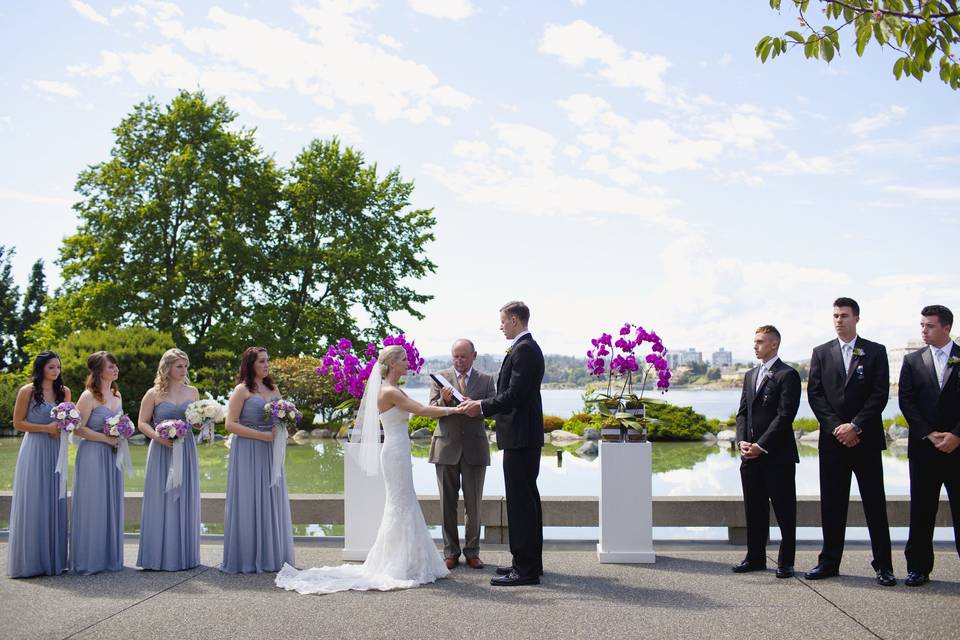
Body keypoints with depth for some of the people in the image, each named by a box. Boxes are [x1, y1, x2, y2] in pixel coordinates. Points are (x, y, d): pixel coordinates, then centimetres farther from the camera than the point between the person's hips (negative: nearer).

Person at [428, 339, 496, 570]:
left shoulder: (486, 380, 7)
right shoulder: (441, 377, 6)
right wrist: (444, 400, -19)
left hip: (474, 448, 0)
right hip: (447, 447, 0)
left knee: (473, 503, 5)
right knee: (447, 502, 5)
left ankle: (472, 552, 15)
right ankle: (451, 552, 14)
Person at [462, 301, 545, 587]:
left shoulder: (523, 350, -15)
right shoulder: (528, 347, 17)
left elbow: (514, 395, -21)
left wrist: (483, 407, -10)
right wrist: (483, 405, 12)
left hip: (520, 437, -11)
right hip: (526, 437, 11)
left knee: (520, 501, -7)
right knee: (527, 498, 15)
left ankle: (525, 569, -2)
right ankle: (530, 562, 25)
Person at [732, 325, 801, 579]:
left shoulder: (787, 375, -6)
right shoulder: (750, 375, 17)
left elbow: (785, 415, -13)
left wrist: (761, 446, -15)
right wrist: (742, 441, -1)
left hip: (777, 455, -7)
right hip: (751, 455, 7)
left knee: (784, 511, 2)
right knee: (754, 510, 11)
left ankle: (786, 562, 10)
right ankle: (755, 558, 20)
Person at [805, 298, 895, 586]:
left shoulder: (875, 352, 3)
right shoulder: (821, 353, 9)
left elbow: (880, 394, -4)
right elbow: (814, 394, 3)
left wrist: (855, 426, -13)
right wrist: (836, 427, -9)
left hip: (866, 439, -2)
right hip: (832, 439, 2)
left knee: (875, 503, 0)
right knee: (832, 504, 6)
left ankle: (883, 565, 7)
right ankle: (829, 562, 13)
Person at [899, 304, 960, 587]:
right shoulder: (913, 361, 8)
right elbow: (906, 402, 2)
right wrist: (930, 434, -8)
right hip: (923, 447, 2)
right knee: (921, 510, 4)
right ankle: (919, 567, 11)